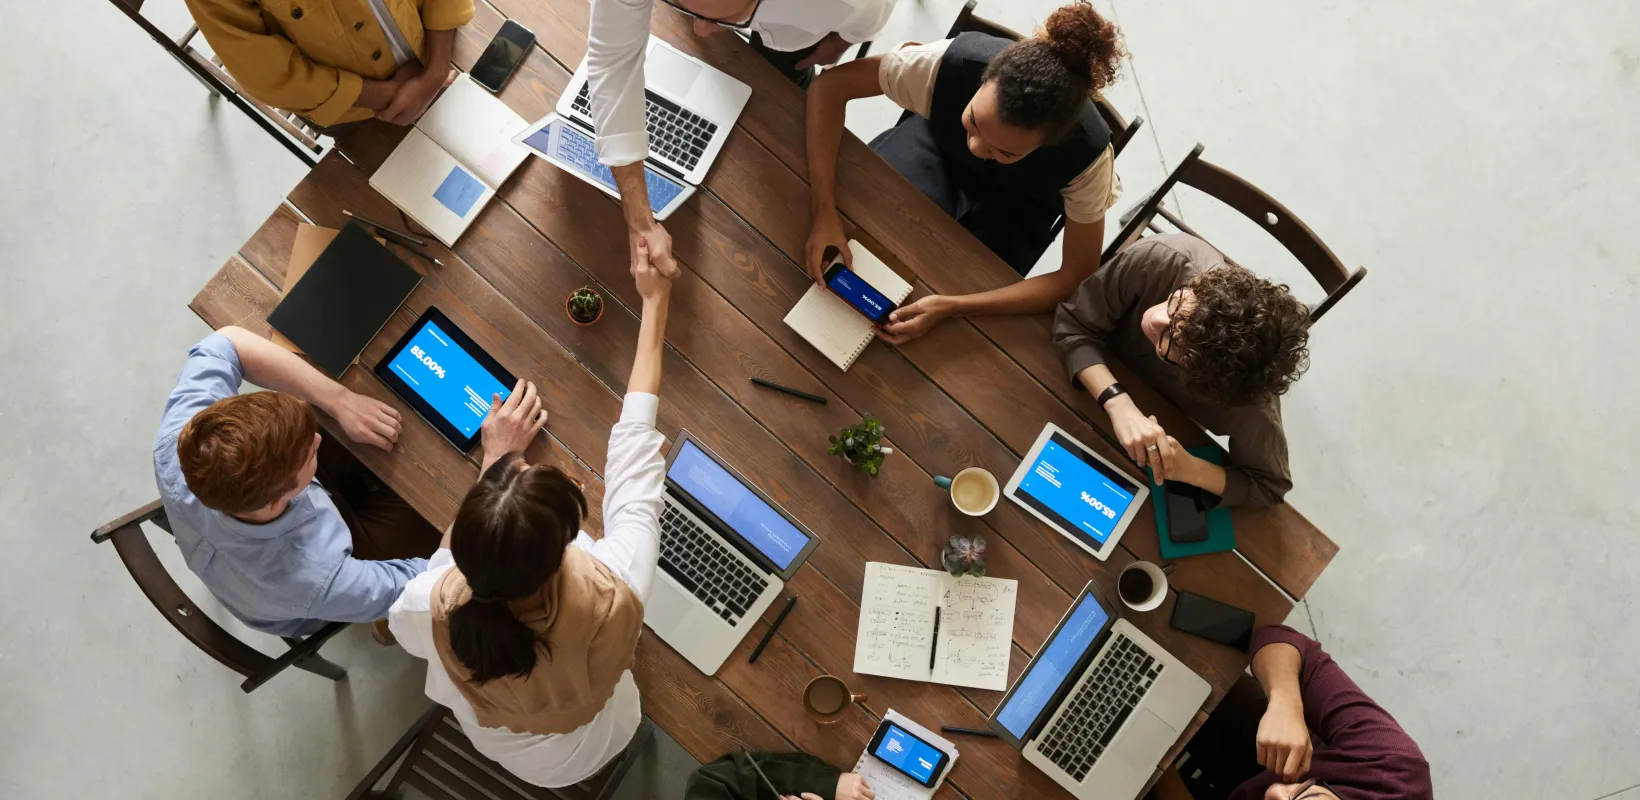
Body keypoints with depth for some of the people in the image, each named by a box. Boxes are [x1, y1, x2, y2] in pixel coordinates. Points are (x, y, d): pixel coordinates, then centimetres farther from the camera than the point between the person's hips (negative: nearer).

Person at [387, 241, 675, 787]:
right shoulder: (613, 595, -46)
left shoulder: (434, 609, -41)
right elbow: (634, 445, -31)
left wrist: (495, 461, -13)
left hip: (490, 743, 1)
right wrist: (654, 303, -18)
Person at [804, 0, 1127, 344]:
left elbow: (1079, 277, -30)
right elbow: (830, 85, -30)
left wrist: (951, 306, -41)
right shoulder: (953, 62, -39)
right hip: (939, 144, 1)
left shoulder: (1086, 153, -38)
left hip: (1014, 205, -1)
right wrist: (824, 212, -41)